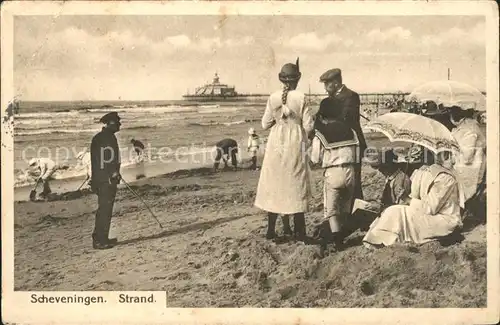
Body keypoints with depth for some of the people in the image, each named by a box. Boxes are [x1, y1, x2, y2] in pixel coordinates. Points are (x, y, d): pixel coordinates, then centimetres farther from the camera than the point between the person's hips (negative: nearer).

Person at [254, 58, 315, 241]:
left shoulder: (273, 98, -2)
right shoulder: (301, 98, -9)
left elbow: (265, 124, 2)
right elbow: (308, 126, -8)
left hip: (276, 144, 2)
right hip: (295, 145, -2)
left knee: (274, 185, 11)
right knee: (295, 186, 6)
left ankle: (271, 230, 15)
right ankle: (299, 232, 9)